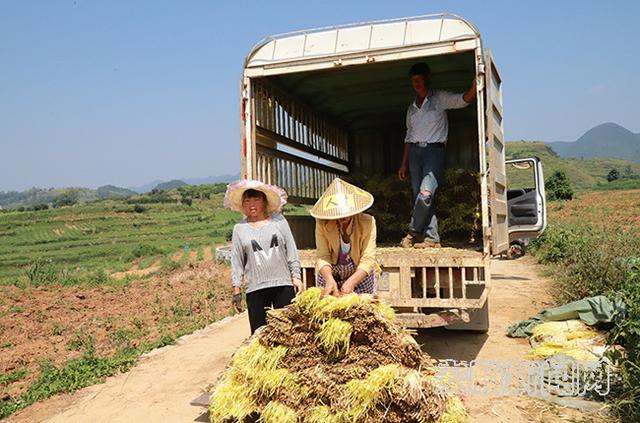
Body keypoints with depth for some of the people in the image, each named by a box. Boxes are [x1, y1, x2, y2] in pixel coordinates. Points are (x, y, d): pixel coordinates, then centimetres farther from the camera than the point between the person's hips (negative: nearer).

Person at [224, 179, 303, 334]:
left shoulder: (279, 221, 4)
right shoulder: (240, 228, 4)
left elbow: (291, 250, 6)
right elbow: (236, 261, 6)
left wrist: (296, 276, 2)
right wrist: (236, 289, 4)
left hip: (283, 284, 0)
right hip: (255, 288, 0)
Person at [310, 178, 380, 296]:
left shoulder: (367, 222, -20)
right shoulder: (322, 223, -17)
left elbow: (368, 259, -24)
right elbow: (322, 256, -21)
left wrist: (351, 282, -38)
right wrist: (329, 279, -39)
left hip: (361, 275, 0)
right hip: (330, 274, 1)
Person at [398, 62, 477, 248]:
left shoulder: (440, 98, 7)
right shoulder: (411, 108, 21)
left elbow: (464, 100, -8)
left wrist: (475, 83, -28)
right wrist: (404, 164, 18)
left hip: (434, 150, -5)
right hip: (414, 151, 5)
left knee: (426, 193, -22)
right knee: (419, 196, -3)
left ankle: (413, 233, -10)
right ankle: (431, 238, 1)